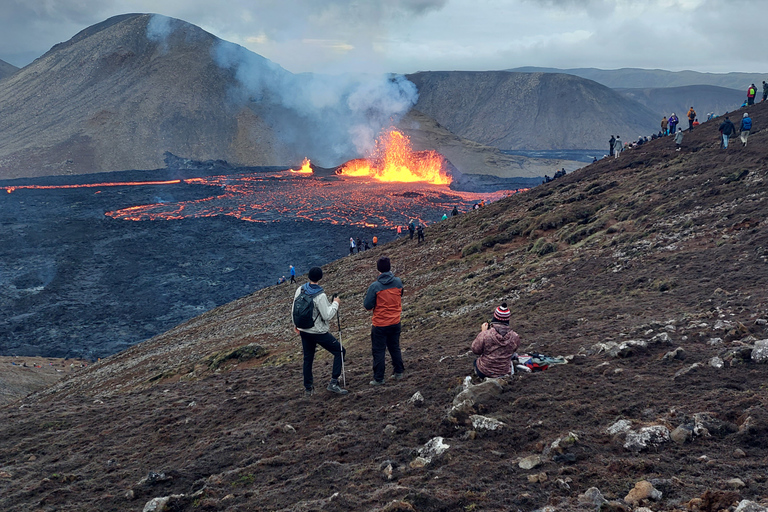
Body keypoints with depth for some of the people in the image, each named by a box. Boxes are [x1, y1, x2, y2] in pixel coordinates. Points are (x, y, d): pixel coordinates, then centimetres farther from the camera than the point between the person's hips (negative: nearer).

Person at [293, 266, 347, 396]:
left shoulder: (300, 290, -2)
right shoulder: (320, 296, -22)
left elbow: (294, 309, 8)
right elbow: (327, 316, -21)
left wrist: (296, 324, 23)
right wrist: (335, 303, -7)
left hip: (304, 331, 7)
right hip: (319, 332, -7)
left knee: (308, 358, 17)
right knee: (340, 351, 5)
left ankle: (308, 388, 24)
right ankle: (333, 383, -1)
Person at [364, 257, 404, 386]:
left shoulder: (375, 286, -20)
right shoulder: (398, 282, -7)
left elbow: (367, 306, -14)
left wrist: (367, 296, 4)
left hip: (380, 324, -4)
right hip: (395, 322, 4)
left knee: (378, 351, 7)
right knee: (395, 348, 21)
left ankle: (378, 379, 12)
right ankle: (399, 372, 29)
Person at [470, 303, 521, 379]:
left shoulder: (484, 335, -27)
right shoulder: (515, 337, -19)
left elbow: (475, 350, -10)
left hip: (484, 373, -3)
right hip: (504, 372, 3)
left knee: (476, 361, 33)